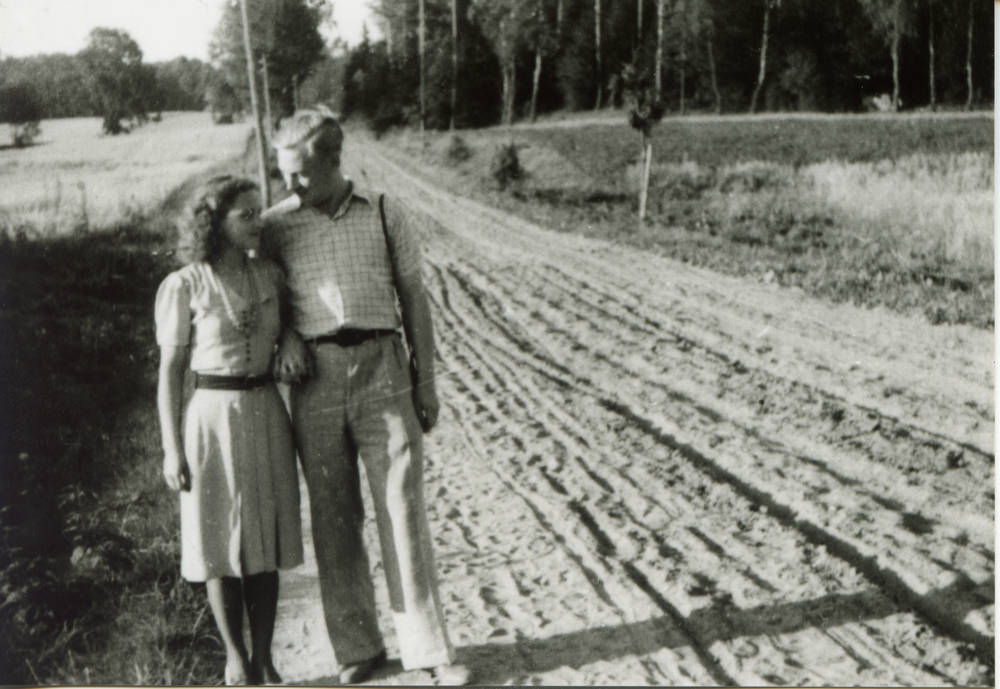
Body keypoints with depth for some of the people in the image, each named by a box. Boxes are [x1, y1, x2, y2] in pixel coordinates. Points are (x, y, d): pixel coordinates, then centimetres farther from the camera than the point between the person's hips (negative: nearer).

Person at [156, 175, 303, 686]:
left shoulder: (270, 277, 5)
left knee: (266, 545, 8)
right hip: (212, 416, -4)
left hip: (266, 414, 4)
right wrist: (172, 448, -8)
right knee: (222, 546, 5)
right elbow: (169, 371, -5)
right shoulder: (183, 286, -7)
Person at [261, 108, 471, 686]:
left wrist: (427, 382, 5)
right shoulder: (278, 226, 6)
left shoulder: (385, 215, 4)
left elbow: (414, 300, 8)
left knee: (403, 508, -1)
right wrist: (286, 335, -4)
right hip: (315, 377, 1)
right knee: (334, 517, 6)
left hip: (381, 369, -1)